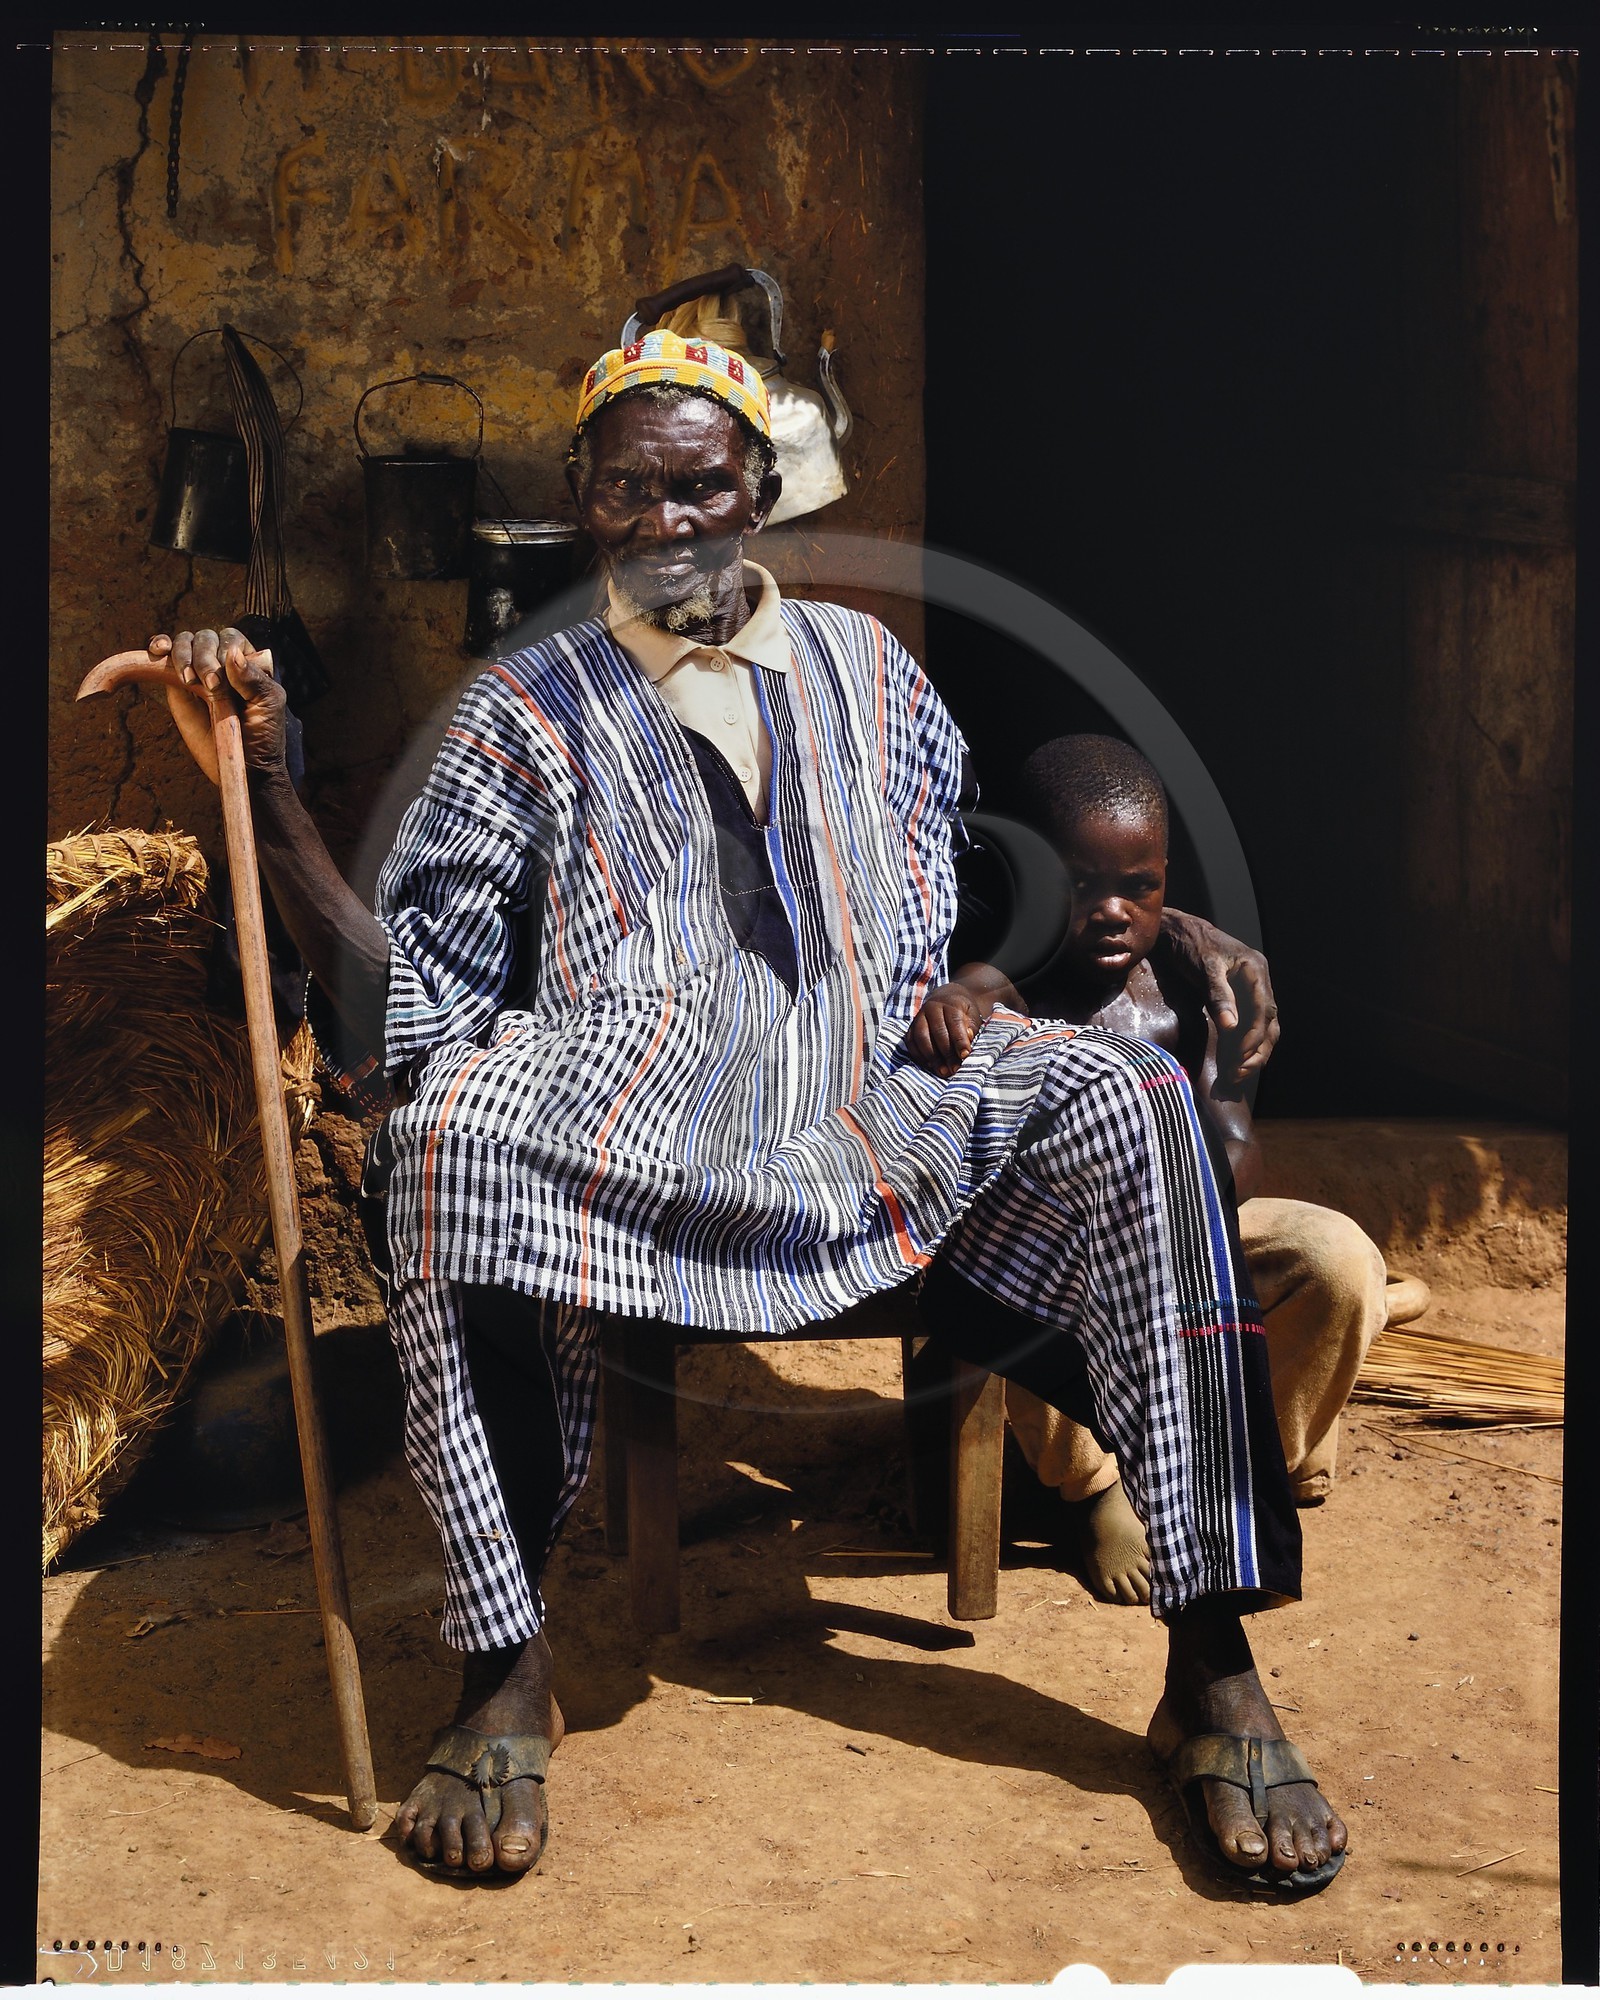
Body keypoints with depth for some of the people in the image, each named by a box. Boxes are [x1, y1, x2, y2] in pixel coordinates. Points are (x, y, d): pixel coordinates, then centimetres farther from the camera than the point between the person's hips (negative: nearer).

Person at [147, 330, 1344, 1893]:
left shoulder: (865, 666, 20)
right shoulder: (531, 714, 12)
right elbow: (400, 999, 4)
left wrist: (1165, 925, 12)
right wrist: (266, 789, -5)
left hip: (879, 1114, 2)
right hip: (631, 1146, -2)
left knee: (1118, 1098, -25)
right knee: (455, 1122, -35)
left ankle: (1212, 1674, -24)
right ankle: (506, 1674, -26)